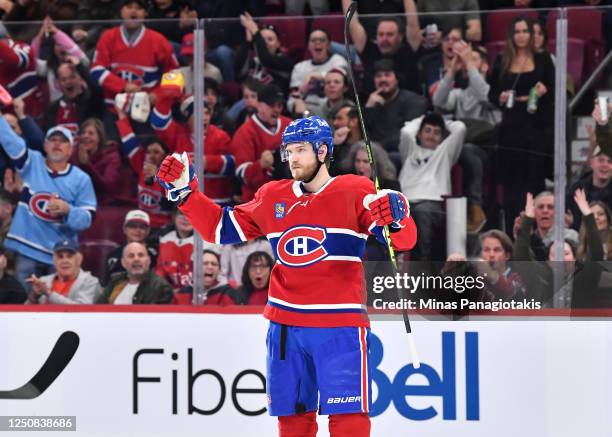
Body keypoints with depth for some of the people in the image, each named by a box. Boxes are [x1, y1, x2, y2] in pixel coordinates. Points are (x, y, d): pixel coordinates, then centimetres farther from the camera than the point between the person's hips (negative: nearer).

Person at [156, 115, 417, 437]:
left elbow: (404, 241, -12)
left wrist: (396, 217, -35)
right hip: (285, 326, 5)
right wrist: (185, 191, 7)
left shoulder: (355, 193, -5)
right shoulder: (272, 197, 10)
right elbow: (220, 227, 17)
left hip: (339, 326, -5)